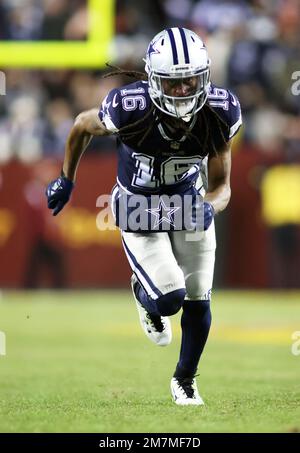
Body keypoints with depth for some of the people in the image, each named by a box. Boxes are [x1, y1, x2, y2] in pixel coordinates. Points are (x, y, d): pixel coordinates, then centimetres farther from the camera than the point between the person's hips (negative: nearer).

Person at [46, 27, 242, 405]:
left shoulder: (219, 114, -24)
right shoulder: (129, 109, -32)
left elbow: (221, 186, -12)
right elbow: (82, 126, -8)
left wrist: (209, 207, -36)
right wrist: (66, 180, 6)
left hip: (190, 200, 3)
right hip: (139, 205, -3)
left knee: (198, 301, 6)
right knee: (170, 298, -15)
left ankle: (185, 380, 33)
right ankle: (144, 295, 26)